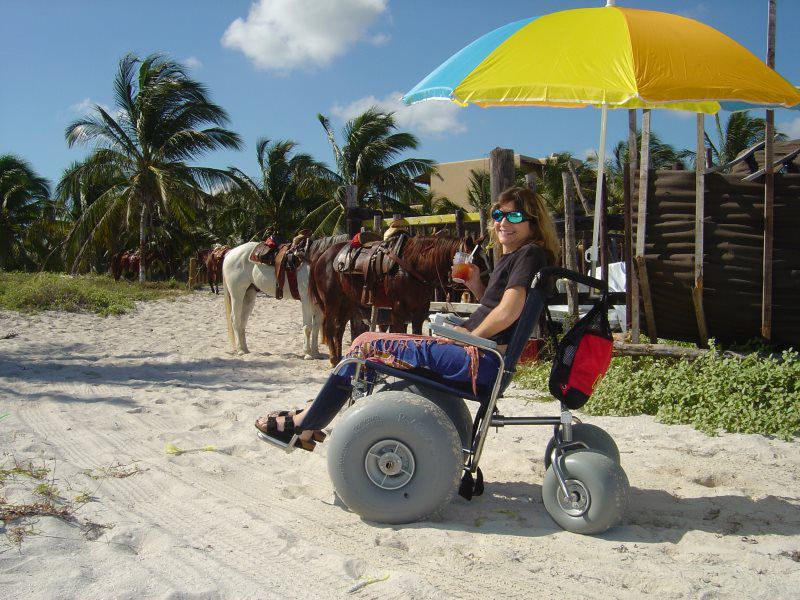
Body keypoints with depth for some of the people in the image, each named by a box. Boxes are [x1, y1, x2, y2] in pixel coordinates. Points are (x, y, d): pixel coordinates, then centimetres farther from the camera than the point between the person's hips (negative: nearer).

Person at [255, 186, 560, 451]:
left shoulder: (530, 253, -10)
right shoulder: (513, 256, 19)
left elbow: (507, 314, -21)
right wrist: (476, 286, 7)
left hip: (480, 359, -10)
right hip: (483, 356, 10)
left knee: (367, 344, -6)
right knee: (370, 342, 14)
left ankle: (305, 426, 6)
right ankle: (310, 419, 16)